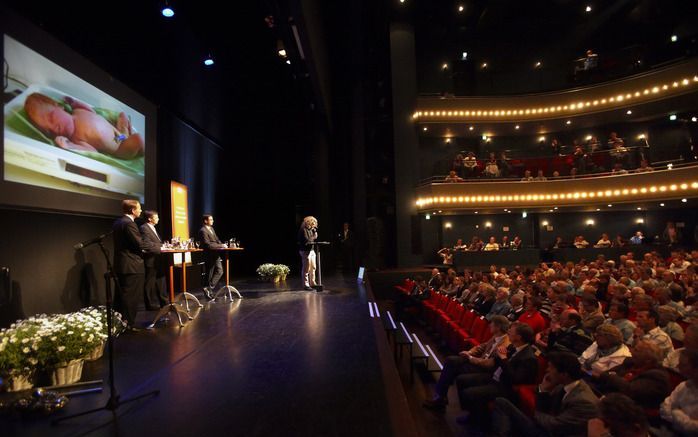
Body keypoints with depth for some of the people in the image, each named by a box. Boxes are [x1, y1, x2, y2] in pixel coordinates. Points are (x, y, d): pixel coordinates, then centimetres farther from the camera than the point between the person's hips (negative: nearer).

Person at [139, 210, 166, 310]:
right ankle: (151, 304, 10)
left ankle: (163, 302, 24)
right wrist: (161, 247, -21)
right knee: (150, 284, 2)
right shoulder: (144, 228, -13)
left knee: (160, 282, 15)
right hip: (151, 260, -10)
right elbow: (147, 244, -23)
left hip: (157, 260, 10)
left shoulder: (153, 228, 18)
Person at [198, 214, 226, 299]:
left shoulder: (211, 228, 13)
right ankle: (209, 289, 11)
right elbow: (208, 245, -21)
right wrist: (221, 245, -19)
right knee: (210, 275, 0)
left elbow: (217, 240, 20)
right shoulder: (203, 231, -15)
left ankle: (209, 289, 9)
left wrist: (222, 245, 1)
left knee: (219, 271, 5)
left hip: (215, 254, 9)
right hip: (209, 256, -9)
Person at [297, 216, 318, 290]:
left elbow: (315, 237, 18)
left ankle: (312, 283, 21)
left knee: (313, 268, 12)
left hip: (311, 250, 9)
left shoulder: (310, 230, 15)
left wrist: (315, 231, 5)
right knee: (306, 269, -7)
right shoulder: (303, 230, -12)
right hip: (305, 251, -9)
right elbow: (306, 240, -19)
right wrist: (313, 238, -9)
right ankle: (305, 285, -3)